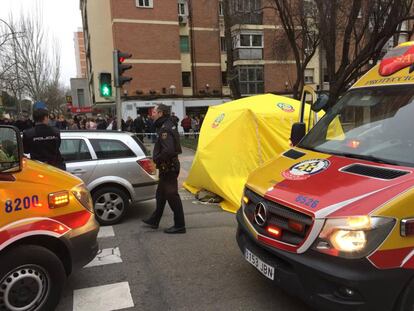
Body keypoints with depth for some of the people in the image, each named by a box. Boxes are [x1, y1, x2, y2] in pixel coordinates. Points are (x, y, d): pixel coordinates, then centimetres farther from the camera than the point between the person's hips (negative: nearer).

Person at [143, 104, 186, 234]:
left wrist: (157, 160, -17)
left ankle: (179, 225, 7)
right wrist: (158, 159, 10)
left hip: (168, 167, -11)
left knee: (172, 196, -2)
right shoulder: (167, 125, 11)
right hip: (168, 166, 11)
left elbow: (168, 150, -33)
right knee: (160, 194, 19)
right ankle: (154, 220, 33)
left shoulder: (165, 129, -21)